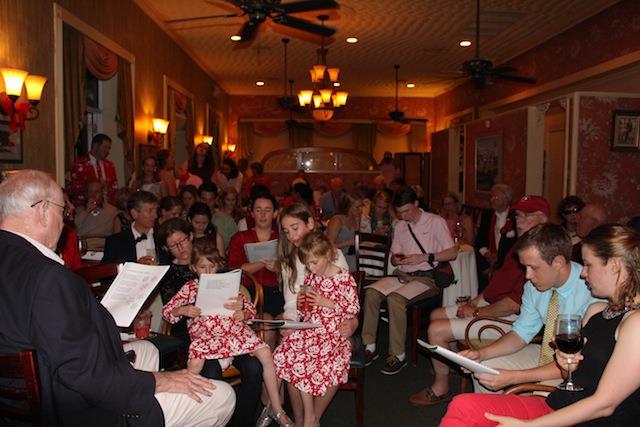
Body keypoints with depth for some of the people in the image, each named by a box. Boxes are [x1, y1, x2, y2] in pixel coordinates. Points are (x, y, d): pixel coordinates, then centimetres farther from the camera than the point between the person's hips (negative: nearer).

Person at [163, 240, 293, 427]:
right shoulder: (190, 288, 14)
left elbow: (251, 308, 15)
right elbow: (166, 311, 11)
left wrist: (243, 314, -8)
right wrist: (183, 310, -9)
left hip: (235, 329, 2)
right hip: (205, 335, -1)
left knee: (265, 353, -19)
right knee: (195, 364, -34)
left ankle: (277, 410, -5)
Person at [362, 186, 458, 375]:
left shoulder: (436, 222, 0)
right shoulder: (400, 226, 18)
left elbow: (453, 252, -6)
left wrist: (425, 257, -16)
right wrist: (396, 260, -2)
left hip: (426, 276, -6)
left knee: (395, 298, -31)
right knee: (371, 292, -20)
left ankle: (398, 355, -21)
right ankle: (370, 347, -13)